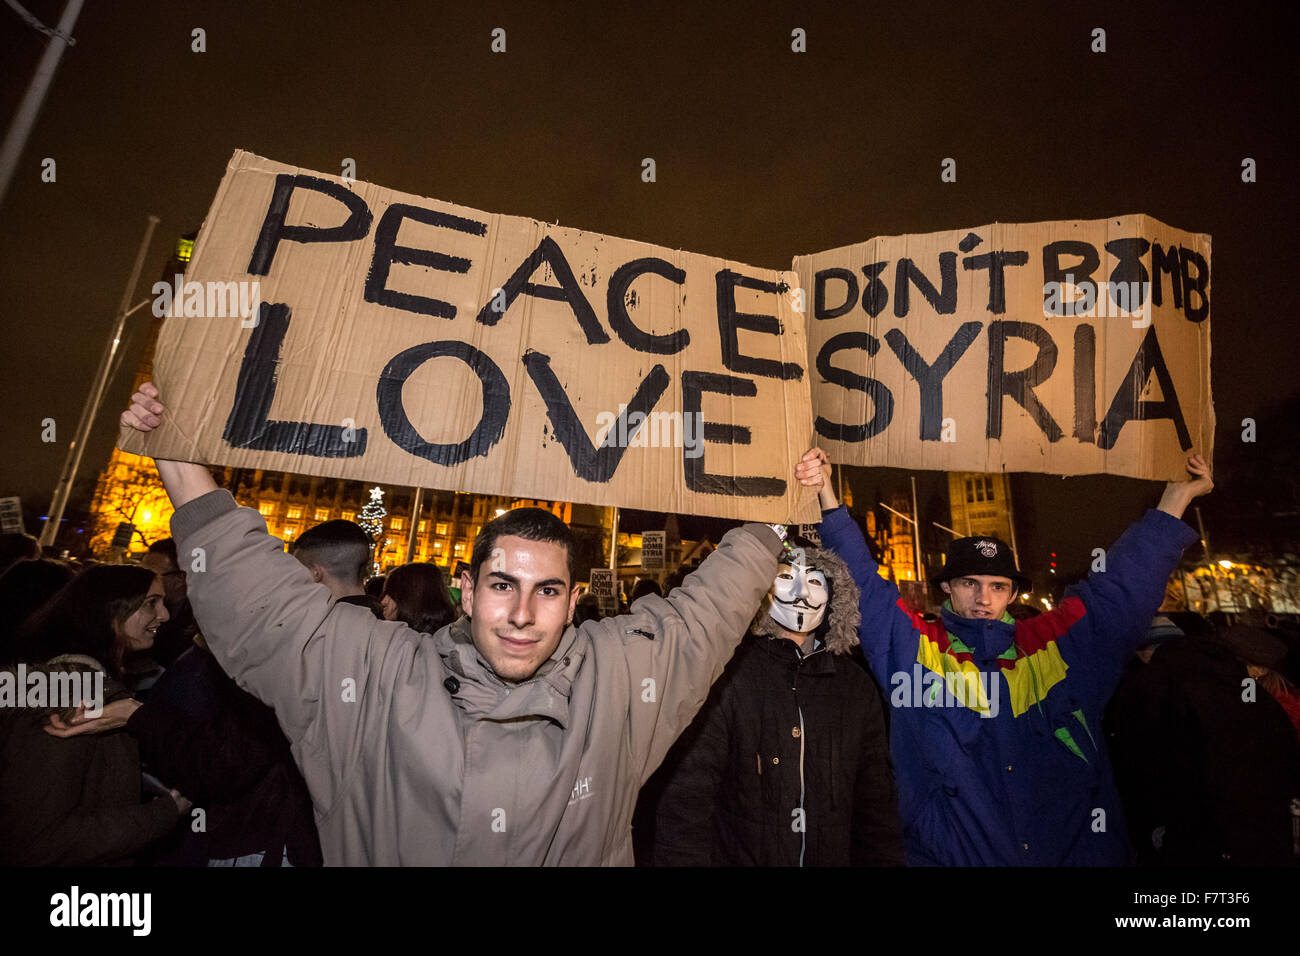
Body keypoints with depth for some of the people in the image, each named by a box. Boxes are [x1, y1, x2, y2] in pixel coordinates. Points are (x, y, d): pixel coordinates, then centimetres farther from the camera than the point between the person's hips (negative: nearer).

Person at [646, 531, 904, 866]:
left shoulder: (857, 687, -2)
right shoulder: (725, 678, -17)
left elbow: (876, 802, 6)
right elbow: (686, 800, -17)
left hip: (834, 856, 4)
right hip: (739, 855, -3)